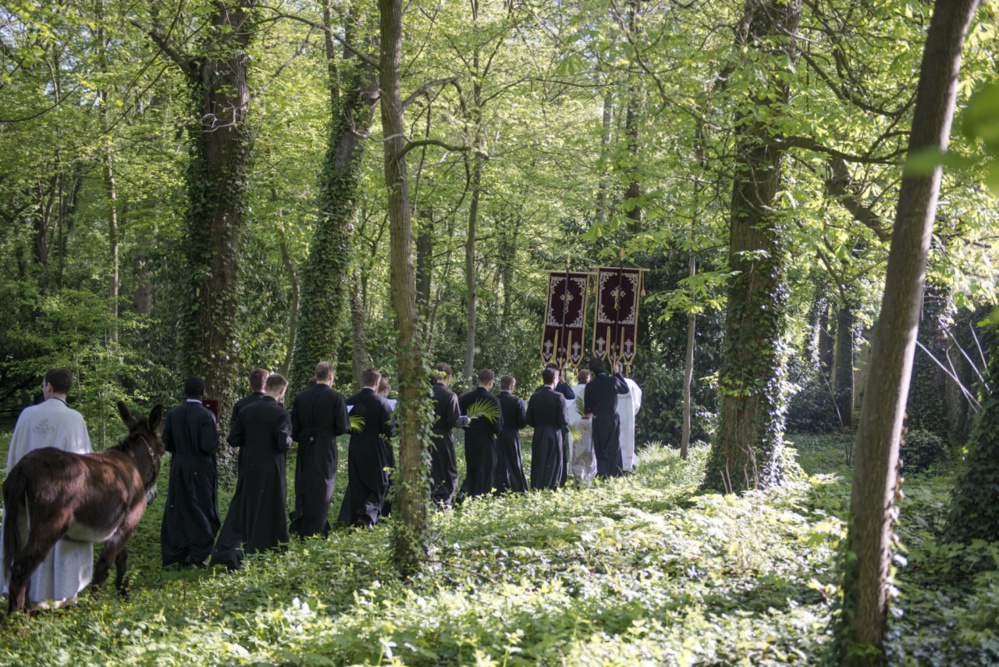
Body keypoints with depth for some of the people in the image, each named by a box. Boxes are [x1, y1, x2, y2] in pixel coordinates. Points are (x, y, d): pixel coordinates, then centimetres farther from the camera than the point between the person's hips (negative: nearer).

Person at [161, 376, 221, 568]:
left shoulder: (173, 414, -3)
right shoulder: (206, 416, -16)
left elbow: (166, 443, -2)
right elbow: (210, 447, -20)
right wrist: (215, 433, 0)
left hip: (179, 469, 4)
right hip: (201, 471, -4)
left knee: (179, 512, 12)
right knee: (202, 512, 9)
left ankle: (180, 556, 14)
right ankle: (197, 556, 7)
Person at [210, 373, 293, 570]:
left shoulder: (246, 410, 0)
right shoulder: (280, 413, -14)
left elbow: (233, 439, 2)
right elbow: (284, 444, -20)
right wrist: (289, 441, 2)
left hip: (248, 469, 4)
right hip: (271, 472, -4)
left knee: (240, 511, 8)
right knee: (269, 513, 10)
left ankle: (226, 552, -4)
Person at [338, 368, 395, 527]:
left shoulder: (351, 401, -1)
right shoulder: (381, 402, -13)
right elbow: (388, 429, -13)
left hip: (355, 449, 4)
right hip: (376, 450, -4)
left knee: (356, 486, 13)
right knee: (379, 485, 7)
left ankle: (354, 519, 15)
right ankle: (367, 515, -11)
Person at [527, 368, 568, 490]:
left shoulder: (534, 396, 0)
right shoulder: (558, 397, -12)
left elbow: (529, 421, 1)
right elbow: (563, 421, -13)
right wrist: (567, 422, 8)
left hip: (538, 436, 3)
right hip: (554, 436, -3)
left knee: (538, 467, 10)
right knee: (553, 466, 4)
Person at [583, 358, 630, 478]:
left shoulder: (590, 386, -4)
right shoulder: (613, 381, -6)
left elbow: (586, 409, 1)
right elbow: (626, 389, 15)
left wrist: (590, 411, 24)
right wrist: (618, 374, 19)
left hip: (597, 421, 1)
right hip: (612, 419, -1)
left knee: (600, 450, 10)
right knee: (613, 449, 6)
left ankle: (601, 474, 6)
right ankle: (613, 473, 1)